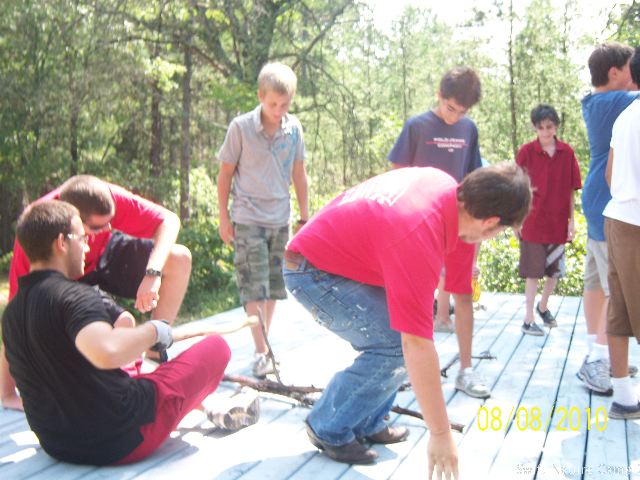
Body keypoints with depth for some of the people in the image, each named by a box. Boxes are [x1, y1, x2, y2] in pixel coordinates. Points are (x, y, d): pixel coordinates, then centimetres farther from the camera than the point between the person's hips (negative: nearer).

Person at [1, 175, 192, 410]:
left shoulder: (107, 199, -35)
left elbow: (170, 220, -27)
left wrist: (153, 273, -45)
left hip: (106, 252, 2)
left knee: (179, 258, -19)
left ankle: (154, 355, -8)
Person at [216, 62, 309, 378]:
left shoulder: (293, 128, 1)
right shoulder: (241, 127, -9)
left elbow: (299, 174, 9)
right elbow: (225, 173, -2)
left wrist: (305, 217, 10)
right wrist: (224, 218, -2)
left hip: (281, 220, 4)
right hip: (248, 219, -4)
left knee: (274, 286, 12)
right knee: (255, 288, -7)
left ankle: (265, 342, 26)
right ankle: (261, 352, -4)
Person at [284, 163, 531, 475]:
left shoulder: (443, 183, -9)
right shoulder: (419, 239, -34)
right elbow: (417, 346, -33)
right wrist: (441, 435, -26)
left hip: (330, 250, 10)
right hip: (313, 273, -10)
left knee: (406, 327, 7)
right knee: (395, 347, -18)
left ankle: (366, 425, 16)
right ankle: (328, 428, 0)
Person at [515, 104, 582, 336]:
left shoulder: (567, 152, 1)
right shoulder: (526, 151, -6)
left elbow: (570, 189, 5)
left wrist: (572, 220, 5)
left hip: (558, 222, 3)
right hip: (533, 222, -3)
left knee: (555, 271, 14)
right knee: (533, 272, 2)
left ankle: (543, 306, 38)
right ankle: (528, 320, 11)